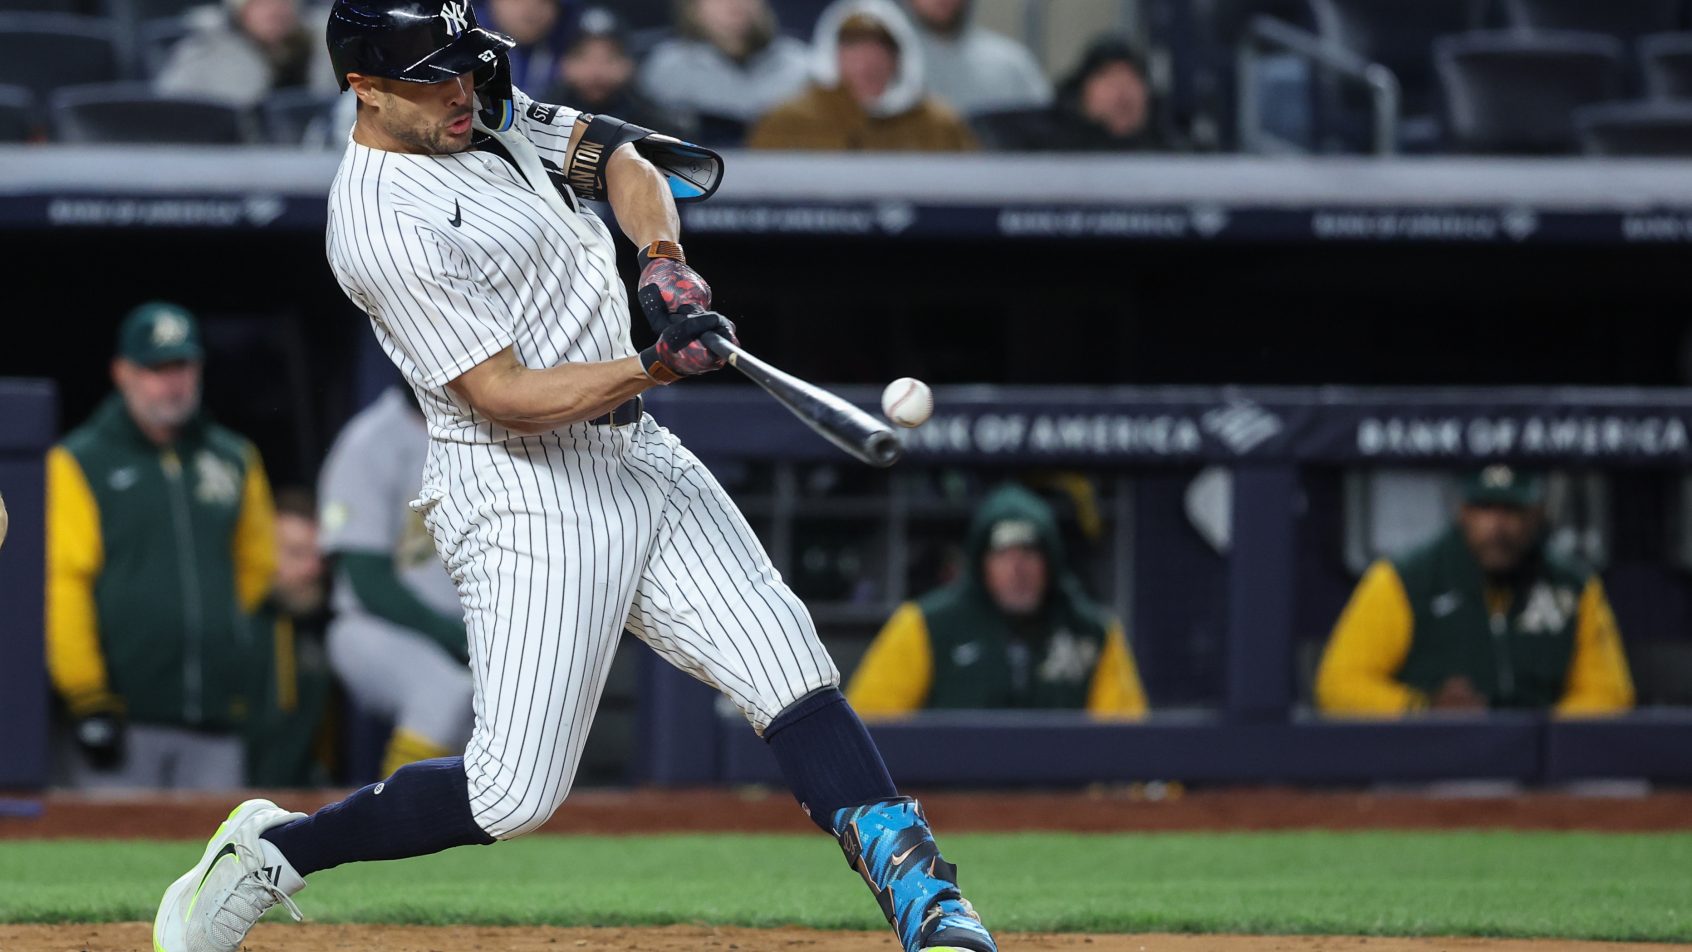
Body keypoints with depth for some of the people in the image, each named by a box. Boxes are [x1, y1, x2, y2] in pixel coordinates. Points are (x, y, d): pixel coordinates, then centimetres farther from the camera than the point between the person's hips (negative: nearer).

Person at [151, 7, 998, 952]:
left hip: (632, 453, 8)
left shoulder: (483, 110, 7)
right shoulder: (388, 226, -20)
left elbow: (615, 157, 11)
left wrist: (665, 260, -8)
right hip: (527, 493, -8)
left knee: (787, 661, -4)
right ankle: (271, 853, 8)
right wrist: (655, 368, -32)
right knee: (515, 795, -10)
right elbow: (504, 397, -22)